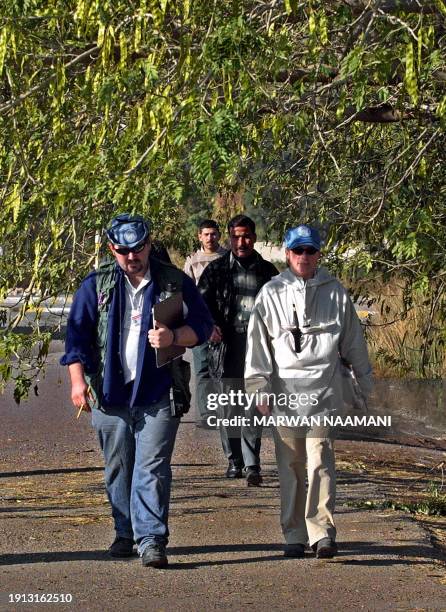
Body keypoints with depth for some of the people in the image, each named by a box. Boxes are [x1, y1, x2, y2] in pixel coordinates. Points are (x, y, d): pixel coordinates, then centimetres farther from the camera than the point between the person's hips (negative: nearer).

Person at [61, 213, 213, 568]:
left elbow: (203, 326, 7)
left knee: (152, 468, -9)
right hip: (109, 393, 2)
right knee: (118, 468, 10)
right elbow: (77, 334, 5)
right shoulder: (96, 285, 6)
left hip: (158, 395, -2)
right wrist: (78, 380, -6)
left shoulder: (175, 282, 4)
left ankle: (152, 539, -8)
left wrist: (174, 337, -14)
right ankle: (125, 533, 23)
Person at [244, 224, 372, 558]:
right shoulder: (271, 293, 7)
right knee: (290, 465, 5)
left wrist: (365, 380, 18)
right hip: (284, 389, 1)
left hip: (322, 390, -1)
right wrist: (259, 387, 0)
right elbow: (258, 342, 6)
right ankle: (294, 534, 12)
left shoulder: (335, 292, 8)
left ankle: (322, 532, -9)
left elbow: (353, 339, 15)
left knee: (320, 462, -10)